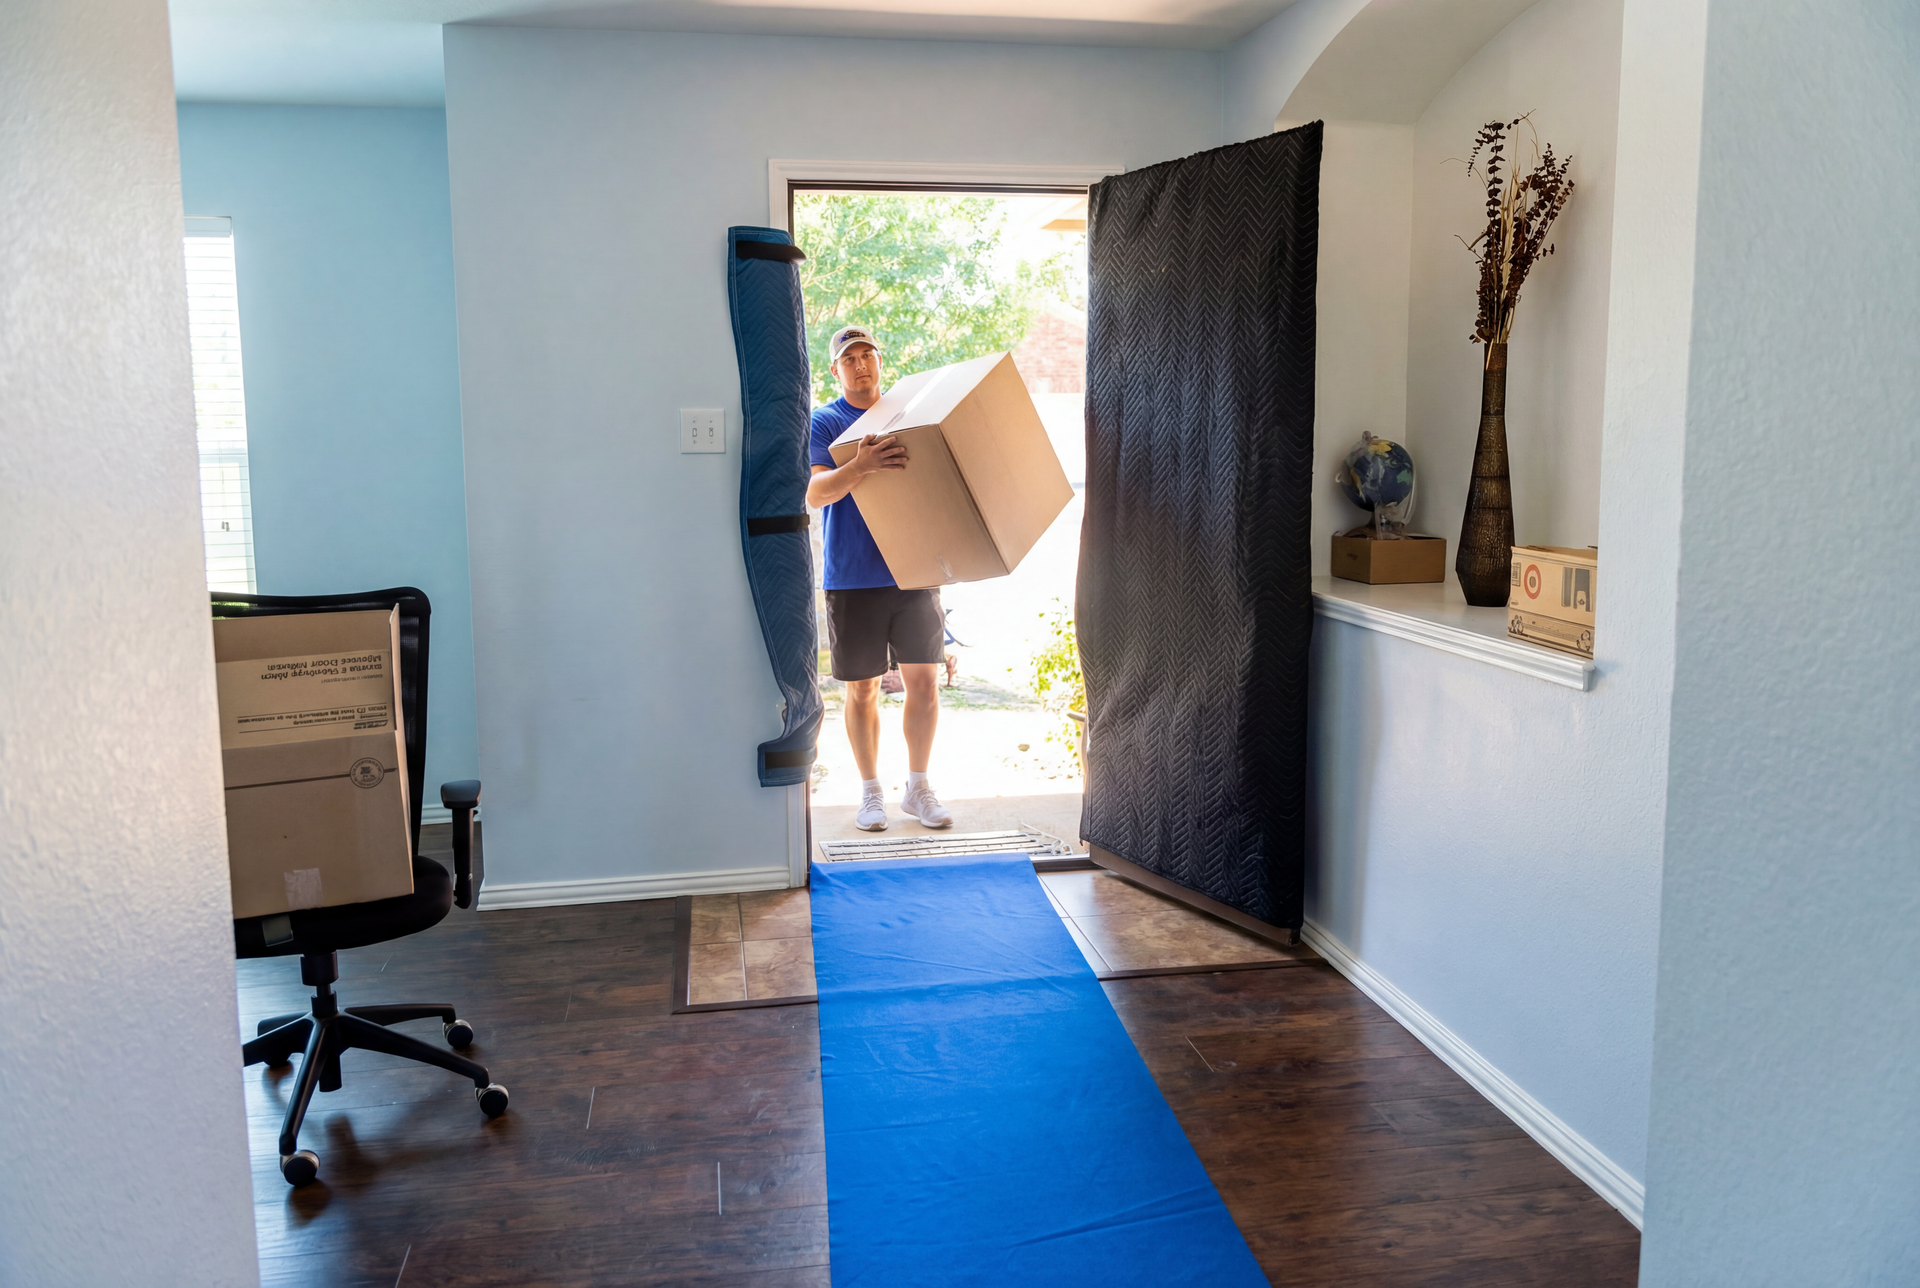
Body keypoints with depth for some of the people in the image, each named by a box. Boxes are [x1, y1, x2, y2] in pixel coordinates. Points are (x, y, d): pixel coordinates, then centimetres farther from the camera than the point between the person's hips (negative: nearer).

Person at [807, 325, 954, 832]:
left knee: (924, 682, 2)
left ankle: (918, 788, 17)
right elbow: (814, 493, -15)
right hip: (853, 577, -3)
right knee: (862, 689, 5)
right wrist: (859, 466, -33)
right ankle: (871, 791, 19)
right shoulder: (823, 423, 1)